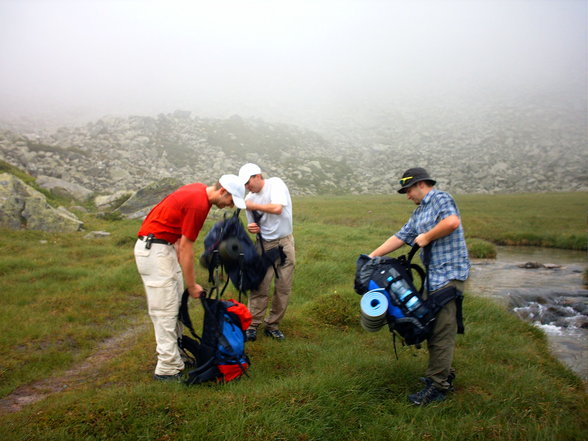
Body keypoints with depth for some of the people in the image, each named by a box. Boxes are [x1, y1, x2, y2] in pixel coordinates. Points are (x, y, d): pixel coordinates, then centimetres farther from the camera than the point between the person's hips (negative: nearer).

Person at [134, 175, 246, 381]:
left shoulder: (199, 191, 7)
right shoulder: (198, 204, -23)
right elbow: (187, 248, -19)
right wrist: (192, 286, -11)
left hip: (165, 246, 10)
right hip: (154, 250, -10)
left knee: (175, 304, 15)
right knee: (165, 310, -5)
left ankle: (174, 356, 25)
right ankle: (167, 368, 3)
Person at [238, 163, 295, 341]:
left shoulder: (275, 184, -9)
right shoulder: (249, 198, 4)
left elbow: (277, 208, -24)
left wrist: (254, 206, -12)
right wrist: (251, 228, -10)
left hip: (284, 243, -2)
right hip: (264, 244, 2)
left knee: (283, 288, 3)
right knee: (259, 286, -5)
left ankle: (272, 325, 16)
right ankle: (252, 325, 6)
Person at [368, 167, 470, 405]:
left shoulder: (440, 198, -6)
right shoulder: (419, 213, 22)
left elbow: (452, 221, -25)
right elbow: (401, 237, 22)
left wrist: (426, 237, -13)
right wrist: (372, 256, 18)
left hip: (448, 273, -10)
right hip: (433, 276, 10)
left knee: (441, 331, -6)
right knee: (431, 326, 15)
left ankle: (437, 386, 0)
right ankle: (444, 374, 27)